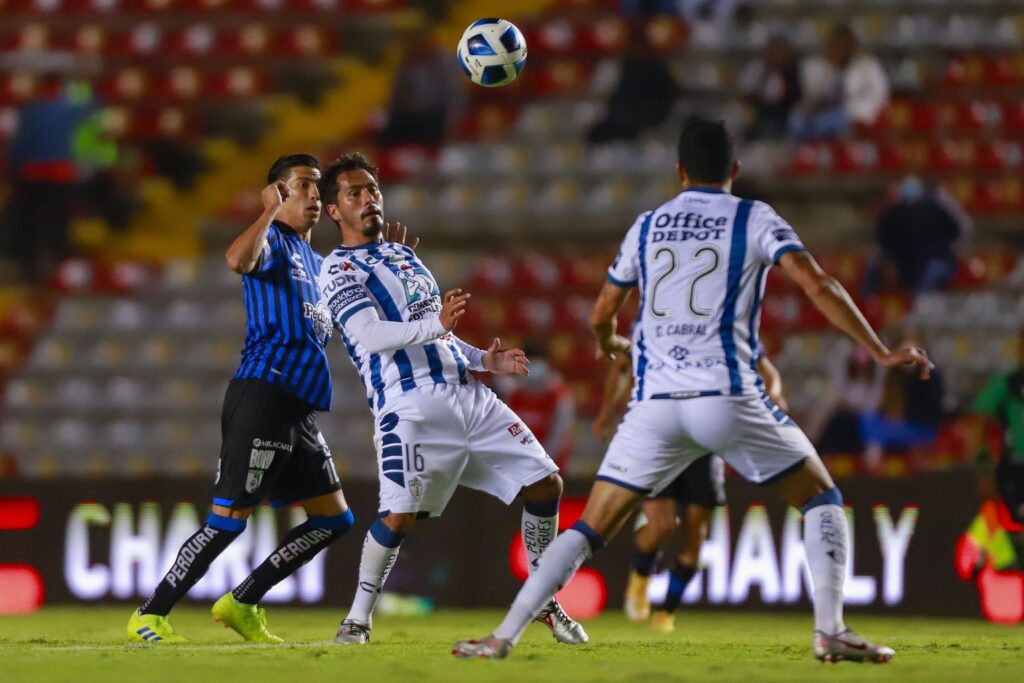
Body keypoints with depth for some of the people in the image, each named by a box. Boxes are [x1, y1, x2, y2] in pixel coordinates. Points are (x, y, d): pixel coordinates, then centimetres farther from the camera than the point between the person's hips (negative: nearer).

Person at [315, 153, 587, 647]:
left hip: (468, 396, 8)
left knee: (545, 484, 3)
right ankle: (358, 619, -1)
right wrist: (435, 324, -31)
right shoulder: (339, 270, -1)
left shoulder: (405, 255, 25)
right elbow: (371, 336, -17)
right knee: (400, 515, -21)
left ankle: (543, 601, 17)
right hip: (412, 407, -8)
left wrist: (484, 360, 15)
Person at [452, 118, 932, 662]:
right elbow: (818, 286, -6)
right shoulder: (755, 220, 7)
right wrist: (881, 353, -3)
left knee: (589, 529, 8)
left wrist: (608, 345, 49)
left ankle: (504, 637, -3)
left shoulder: (646, 226, 16)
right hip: (729, 398, -2)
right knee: (822, 501, 13)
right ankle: (829, 632, -4)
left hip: (655, 405, 3)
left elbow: (602, 316, 25)